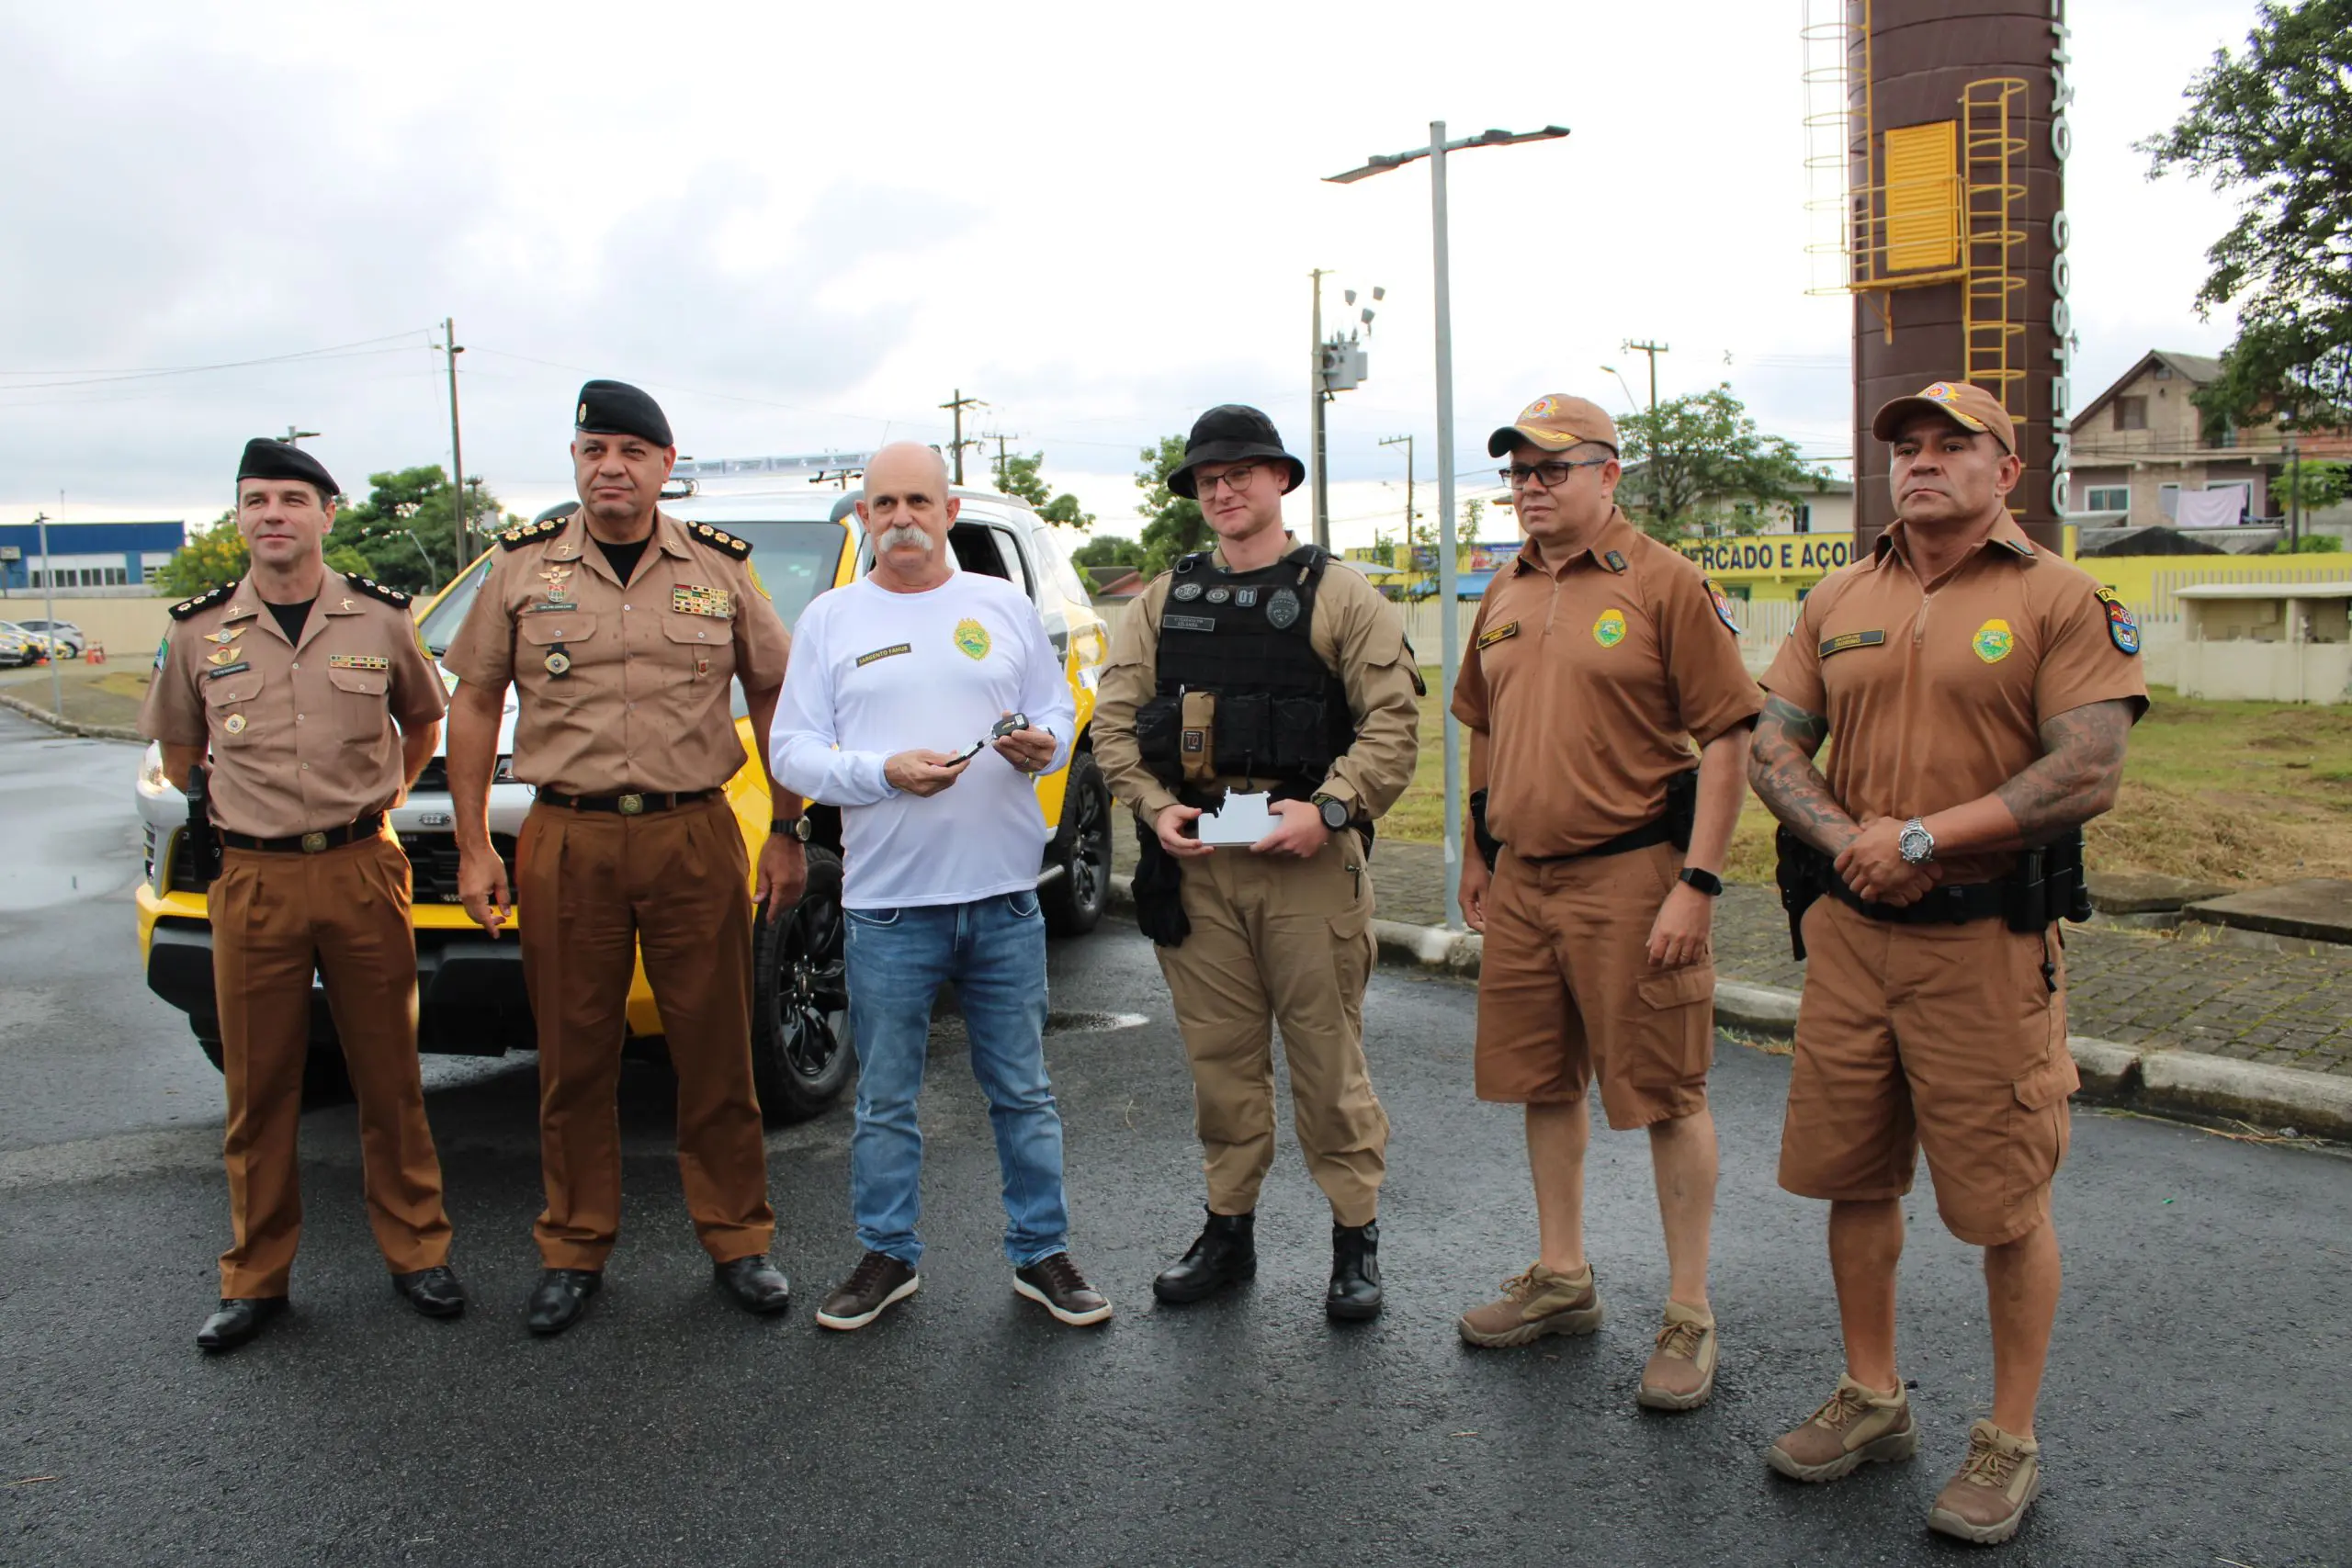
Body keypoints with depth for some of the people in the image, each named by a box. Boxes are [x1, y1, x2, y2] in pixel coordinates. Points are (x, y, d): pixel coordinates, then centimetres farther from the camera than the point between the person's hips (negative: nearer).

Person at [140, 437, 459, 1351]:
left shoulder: (380, 619, 2)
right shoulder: (198, 632, 4)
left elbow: (423, 721, 17)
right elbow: (179, 746, 18)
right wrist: (208, 820, 11)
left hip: (363, 871, -1)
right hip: (253, 881, 1)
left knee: (389, 1077, 7)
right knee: (258, 1087, 8)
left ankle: (416, 1251, 20)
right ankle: (256, 1277, 20)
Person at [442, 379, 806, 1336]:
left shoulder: (720, 568, 6)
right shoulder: (522, 568, 6)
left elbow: (772, 695, 10)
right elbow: (473, 706, 9)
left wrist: (787, 833, 6)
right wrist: (473, 848, 4)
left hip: (696, 836, 0)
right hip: (566, 841, 1)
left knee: (716, 1050, 5)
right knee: (574, 1057, 8)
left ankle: (737, 1238, 19)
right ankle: (575, 1249, 22)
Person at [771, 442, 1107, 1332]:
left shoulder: (1004, 606, 10)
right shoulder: (830, 620, 6)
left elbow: (1060, 708, 13)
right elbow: (792, 751, 1)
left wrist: (1043, 743, -10)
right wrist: (884, 772, -16)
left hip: (1004, 895, 1)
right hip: (886, 901, -1)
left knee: (1023, 1092, 9)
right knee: (885, 1101, 9)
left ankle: (1041, 1253, 22)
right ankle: (888, 1256, 25)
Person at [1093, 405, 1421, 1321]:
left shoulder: (1338, 595, 3)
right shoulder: (1162, 602, 14)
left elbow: (1392, 720, -4)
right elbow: (1114, 718, 10)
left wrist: (1329, 808, -16)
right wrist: (1155, 807, -5)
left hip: (1309, 860, -3)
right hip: (1194, 862, 4)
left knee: (1328, 1054, 3)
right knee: (1219, 1053, 11)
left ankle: (1356, 1236, 17)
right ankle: (1228, 1228, 25)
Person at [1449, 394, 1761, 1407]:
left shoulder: (1665, 584, -8)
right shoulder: (1505, 594, 13)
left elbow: (1727, 738, -11)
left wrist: (1696, 884, -16)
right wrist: (1476, 858, 19)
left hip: (1631, 877, -7)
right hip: (1522, 880, 7)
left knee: (1667, 1094, 2)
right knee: (1543, 1083, 15)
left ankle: (1689, 1316, 16)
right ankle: (1562, 1279, 32)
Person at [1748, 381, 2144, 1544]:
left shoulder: (2061, 600, -4)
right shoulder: (1838, 600, 11)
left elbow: (2089, 771, -15)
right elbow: (1773, 747, 8)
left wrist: (1921, 837, -18)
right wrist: (1845, 839, -10)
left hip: (1987, 938, -5)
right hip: (1848, 928, 5)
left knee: (2006, 1199, 5)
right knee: (1853, 1176, 13)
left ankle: (2010, 1441, 23)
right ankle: (1872, 1400, 32)